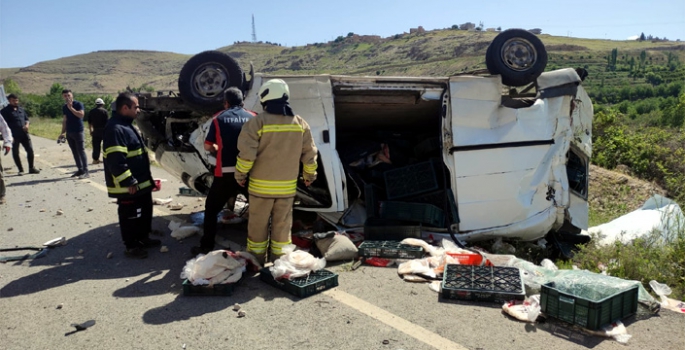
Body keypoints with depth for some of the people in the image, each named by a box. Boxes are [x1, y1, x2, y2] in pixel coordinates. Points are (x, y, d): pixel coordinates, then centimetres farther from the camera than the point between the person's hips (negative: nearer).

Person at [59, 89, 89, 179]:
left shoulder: (78, 104, -5)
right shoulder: (64, 107, 13)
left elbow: (81, 114, -21)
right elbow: (64, 120, 17)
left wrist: (71, 108, -18)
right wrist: (63, 132, 11)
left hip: (78, 132, -6)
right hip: (69, 133, 6)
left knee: (81, 151, -8)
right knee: (75, 152, 8)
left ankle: (85, 172, -7)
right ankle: (80, 170, 15)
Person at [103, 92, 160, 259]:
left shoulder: (127, 125, 14)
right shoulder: (115, 129, -21)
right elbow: (116, 160, -27)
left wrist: (146, 177, 24)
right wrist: (129, 182, -25)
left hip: (141, 182, 11)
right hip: (128, 187, -11)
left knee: (145, 212, 20)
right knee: (130, 216, 2)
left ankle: (143, 238, 35)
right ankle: (131, 246, 15)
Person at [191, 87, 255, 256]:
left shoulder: (219, 118, 4)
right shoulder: (253, 118, 4)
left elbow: (207, 146, 8)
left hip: (226, 172, -1)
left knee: (211, 209, 13)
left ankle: (206, 247, 14)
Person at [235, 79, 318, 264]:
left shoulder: (258, 122, -12)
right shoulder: (300, 123, 1)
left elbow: (246, 153, -15)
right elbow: (309, 154, 5)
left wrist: (240, 175, 0)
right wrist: (310, 175, 19)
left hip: (261, 185, -3)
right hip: (287, 186, 3)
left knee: (258, 224, 11)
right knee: (282, 225, 14)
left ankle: (256, 261, 23)